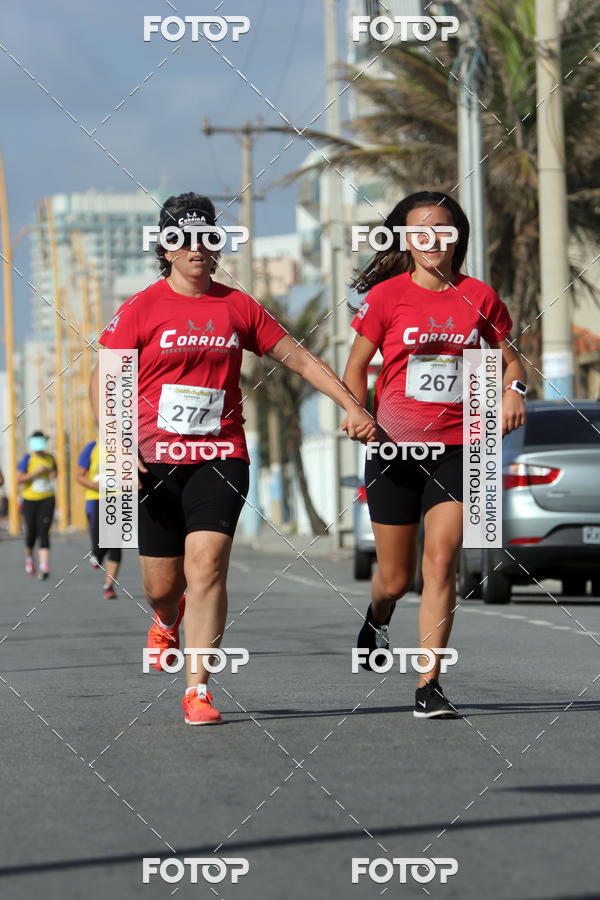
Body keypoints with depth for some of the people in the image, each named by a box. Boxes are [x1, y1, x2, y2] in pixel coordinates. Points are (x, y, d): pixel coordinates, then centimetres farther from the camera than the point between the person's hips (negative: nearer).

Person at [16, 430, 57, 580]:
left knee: (43, 532, -11)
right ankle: (29, 557, 39)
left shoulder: (49, 457, 6)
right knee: (31, 532, 7)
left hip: (47, 499, 2)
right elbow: (19, 479, -15)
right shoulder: (26, 459, -7)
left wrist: (53, 474, 3)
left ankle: (44, 567, -20)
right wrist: (36, 472, -21)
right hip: (30, 500, -2)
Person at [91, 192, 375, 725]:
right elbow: (105, 381, 1)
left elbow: (301, 360, 13)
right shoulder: (141, 310, 1)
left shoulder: (237, 307, 7)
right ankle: (168, 621, 45)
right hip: (155, 461, 0)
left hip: (220, 458, 0)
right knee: (161, 584, 5)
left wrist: (353, 407, 6)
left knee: (206, 565, -18)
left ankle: (197, 690, -15)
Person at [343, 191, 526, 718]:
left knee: (442, 560, -15)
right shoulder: (386, 295, -1)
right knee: (396, 578, 7)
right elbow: (356, 366, 5)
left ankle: (429, 686, -11)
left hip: (456, 447, 1)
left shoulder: (478, 297, 5)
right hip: (394, 447, -1)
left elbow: (510, 358, 17)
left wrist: (513, 389, -4)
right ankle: (377, 620, 45)